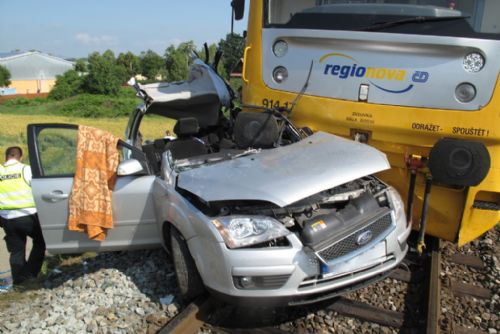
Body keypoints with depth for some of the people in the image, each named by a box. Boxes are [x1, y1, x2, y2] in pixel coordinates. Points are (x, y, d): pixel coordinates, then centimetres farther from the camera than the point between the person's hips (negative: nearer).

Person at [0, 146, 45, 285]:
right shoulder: (25, 169, -6)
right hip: (27, 215, -4)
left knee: (16, 249, 15)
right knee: (40, 242, 15)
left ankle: (18, 279, 20)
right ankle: (29, 273, 10)